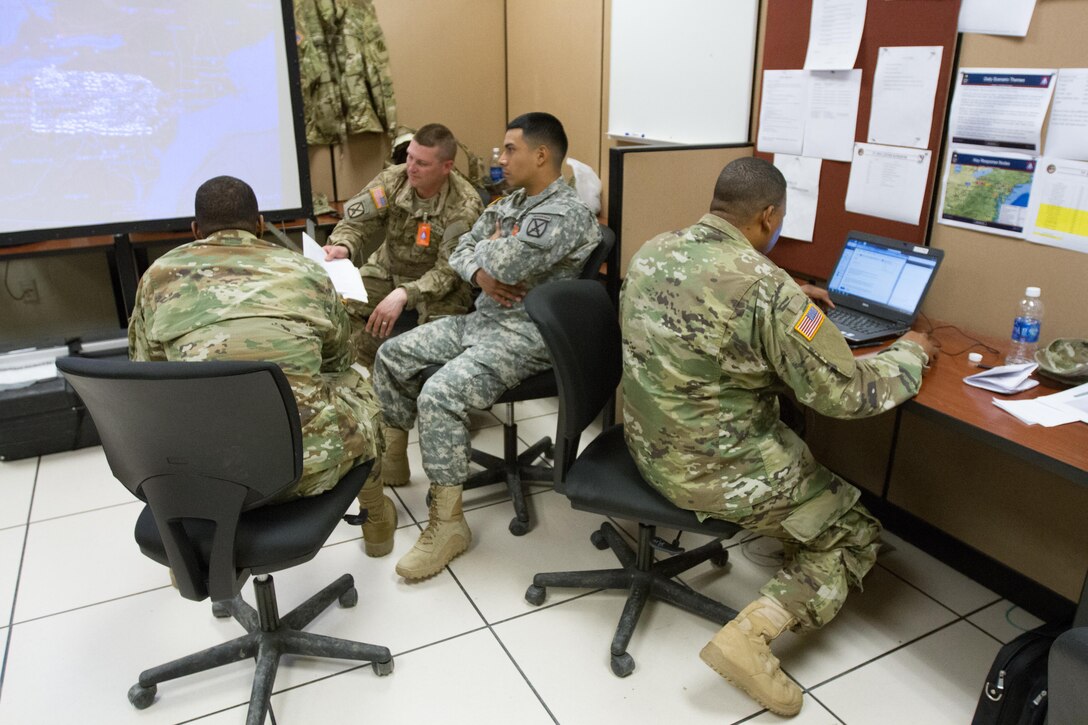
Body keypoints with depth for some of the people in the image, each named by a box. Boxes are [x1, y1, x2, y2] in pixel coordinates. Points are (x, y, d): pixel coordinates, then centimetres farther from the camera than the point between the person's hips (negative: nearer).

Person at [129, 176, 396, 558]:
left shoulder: (161, 274, 9)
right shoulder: (305, 271, 9)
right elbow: (339, 362, 24)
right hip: (304, 467, -1)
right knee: (356, 380, 29)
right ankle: (376, 518, 43)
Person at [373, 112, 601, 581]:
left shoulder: (564, 214, -18)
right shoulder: (511, 202, 13)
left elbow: (502, 264, -27)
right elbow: (461, 251, 14)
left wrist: (492, 245, -2)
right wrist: (480, 274, -9)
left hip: (526, 335, -10)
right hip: (481, 319, 10)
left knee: (440, 395, -28)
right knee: (392, 356, 6)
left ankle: (448, 524, -15)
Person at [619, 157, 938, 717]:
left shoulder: (653, 250, -1)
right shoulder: (767, 287, -25)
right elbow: (846, 395, -17)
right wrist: (909, 353, 1)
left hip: (648, 443, 8)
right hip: (715, 470, -8)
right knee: (854, 532, 14)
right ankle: (748, 635, -2)